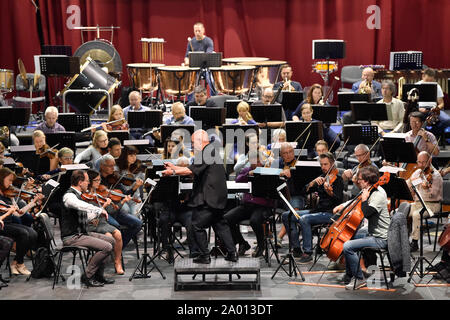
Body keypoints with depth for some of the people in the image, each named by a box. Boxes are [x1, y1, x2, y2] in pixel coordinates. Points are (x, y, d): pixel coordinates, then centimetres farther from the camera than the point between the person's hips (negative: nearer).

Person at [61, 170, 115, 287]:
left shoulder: (77, 195, 16)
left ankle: (98, 275, 16)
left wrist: (99, 213, 11)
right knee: (106, 247, -20)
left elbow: (85, 217, 22)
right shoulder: (69, 196, -15)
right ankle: (87, 276, -9)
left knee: (111, 240, 15)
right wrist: (99, 210, -30)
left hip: (80, 233, 10)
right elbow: (81, 206, -37)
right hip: (71, 237, -10)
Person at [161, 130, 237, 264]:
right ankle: (232, 253, 17)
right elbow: (194, 170, 19)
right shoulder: (212, 151, 18)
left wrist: (173, 172, -12)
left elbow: (192, 171, -21)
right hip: (218, 197, 10)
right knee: (219, 224, 16)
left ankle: (205, 256, 2)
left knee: (197, 225, -3)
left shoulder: (207, 152, -14)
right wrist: (174, 167, 16)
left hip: (208, 199, -10)